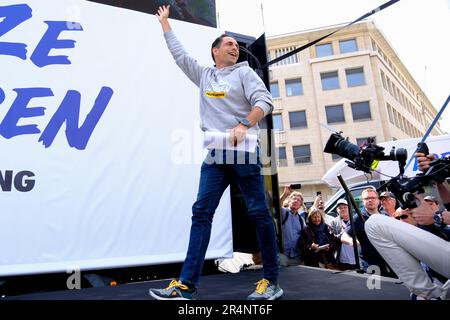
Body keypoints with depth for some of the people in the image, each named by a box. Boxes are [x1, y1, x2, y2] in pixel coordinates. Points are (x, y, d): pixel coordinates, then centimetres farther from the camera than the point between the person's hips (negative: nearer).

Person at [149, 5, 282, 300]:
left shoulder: (244, 72, 9)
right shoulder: (203, 75, 21)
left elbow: (264, 101, -5)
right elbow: (178, 53, 31)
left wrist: (243, 125, -21)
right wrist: (165, 22, 38)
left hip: (244, 153, -4)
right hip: (215, 156, 4)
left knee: (259, 214, -1)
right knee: (201, 213, -3)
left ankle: (272, 281, 10)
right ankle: (187, 284, 0)